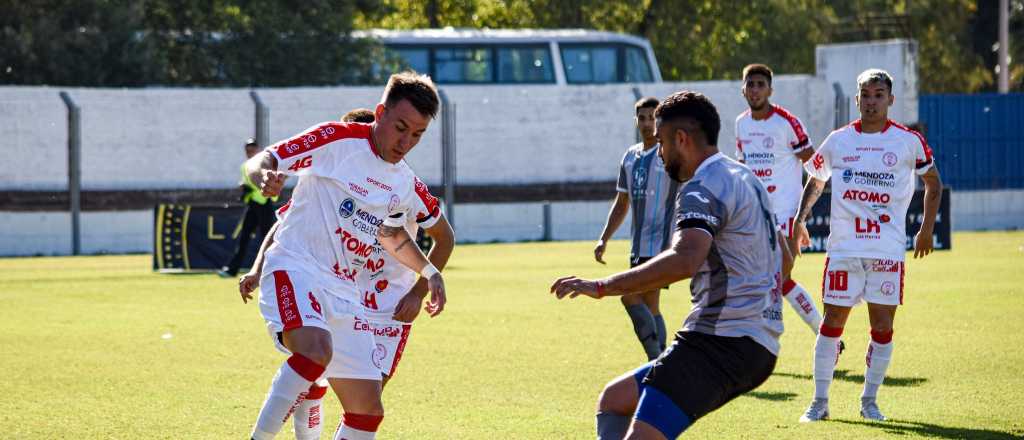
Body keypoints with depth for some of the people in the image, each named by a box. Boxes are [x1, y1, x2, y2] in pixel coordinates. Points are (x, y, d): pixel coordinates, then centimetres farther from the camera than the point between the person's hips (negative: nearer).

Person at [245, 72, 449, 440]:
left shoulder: (405, 185, 13)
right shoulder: (336, 140, -7)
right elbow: (261, 161, -9)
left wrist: (429, 272, 26)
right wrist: (264, 177, -31)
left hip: (346, 296, 7)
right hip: (295, 270, -7)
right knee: (317, 350, -38)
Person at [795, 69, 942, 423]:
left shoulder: (909, 141, 1)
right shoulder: (838, 141, 5)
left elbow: (933, 182, 15)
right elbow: (815, 180, 20)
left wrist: (927, 228, 8)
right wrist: (800, 219, 8)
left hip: (888, 250, -1)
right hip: (843, 247, 1)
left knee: (883, 325, -2)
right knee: (833, 321, 0)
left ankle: (869, 400, 11)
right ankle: (820, 401, 7)